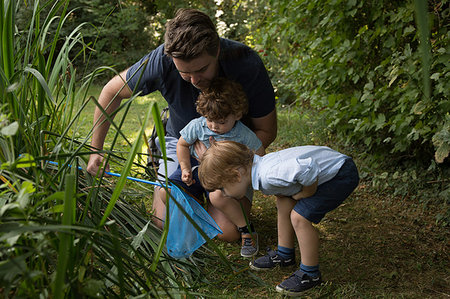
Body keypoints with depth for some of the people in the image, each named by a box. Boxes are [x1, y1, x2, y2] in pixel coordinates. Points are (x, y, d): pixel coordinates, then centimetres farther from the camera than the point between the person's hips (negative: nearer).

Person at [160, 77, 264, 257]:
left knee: (218, 196, -37)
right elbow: (182, 144, 5)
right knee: (165, 193, -14)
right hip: (197, 166, 4)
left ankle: (247, 229, -16)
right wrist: (185, 169, -7)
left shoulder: (244, 136, -17)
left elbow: (259, 157, -4)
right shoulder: (197, 126, -12)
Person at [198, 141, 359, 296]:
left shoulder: (269, 176, -31)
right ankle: (284, 255, 28)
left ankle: (310, 274, 3)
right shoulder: (258, 168, 1)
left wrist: (305, 194, -24)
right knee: (284, 200, 14)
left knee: (299, 217, -15)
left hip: (343, 174, -10)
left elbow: (307, 168, -41)